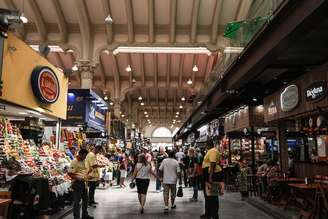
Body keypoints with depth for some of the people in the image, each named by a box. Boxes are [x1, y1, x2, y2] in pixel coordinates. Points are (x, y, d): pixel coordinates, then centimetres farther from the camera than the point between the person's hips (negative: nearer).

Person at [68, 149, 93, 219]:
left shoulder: (83, 161, 11)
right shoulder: (74, 162, -16)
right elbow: (70, 173, -21)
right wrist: (78, 178, -26)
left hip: (83, 182, 9)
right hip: (77, 183, -9)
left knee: (85, 199, 18)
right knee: (77, 201, 1)